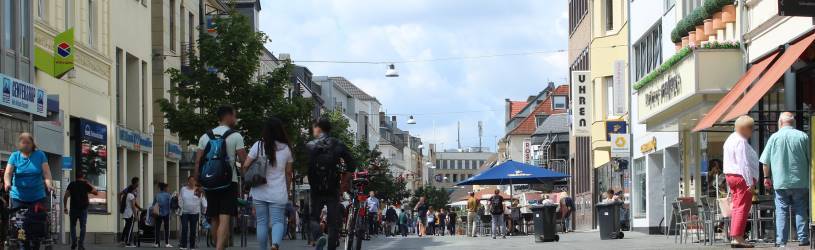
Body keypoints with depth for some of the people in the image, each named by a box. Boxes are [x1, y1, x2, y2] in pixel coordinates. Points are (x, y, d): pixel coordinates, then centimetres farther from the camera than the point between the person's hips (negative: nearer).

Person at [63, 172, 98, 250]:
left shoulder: (71, 184, 4)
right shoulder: (86, 185, 1)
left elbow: (65, 196, -4)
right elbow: (96, 192, 8)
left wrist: (65, 207, 1)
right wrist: (89, 184, 14)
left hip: (73, 208, 1)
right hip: (83, 208, 0)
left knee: (73, 225, 12)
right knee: (82, 226, 3)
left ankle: (74, 242, -3)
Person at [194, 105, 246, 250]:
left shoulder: (205, 136, 9)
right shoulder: (236, 136, -4)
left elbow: (198, 162, 5)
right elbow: (244, 160, -8)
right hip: (229, 183, -5)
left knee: (215, 220, 16)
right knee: (224, 220, -11)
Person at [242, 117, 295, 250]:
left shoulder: (258, 146, -4)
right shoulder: (286, 149, 0)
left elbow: (245, 166, -5)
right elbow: (289, 172, 6)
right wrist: (288, 190, 17)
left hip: (260, 191, 0)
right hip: (278, 193, 0)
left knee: (262, 223, 10)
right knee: (278, 221, 0)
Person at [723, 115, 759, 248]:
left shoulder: (731, 139, 16)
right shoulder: (741, 142, -16)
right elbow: (744, 164, -21)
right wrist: (750, 182, -21)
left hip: (730, 175, 10)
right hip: (742, 177, -10)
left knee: (736, 207, 12)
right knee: (742, 208, -9)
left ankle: (735, 237, 13)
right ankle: (737, 238, -13)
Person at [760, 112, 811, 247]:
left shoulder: (774, 137, -2)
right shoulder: (803, 136, -2)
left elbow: (765, 161, 0)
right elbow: (811, 159, 4)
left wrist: (767, 177, 13)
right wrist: (809, 176, 16)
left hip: (780, 182, 0)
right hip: (800, 181, 0)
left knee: (781, 211, 4)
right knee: (801, 211, 8)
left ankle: (781, 240, 1)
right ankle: (802, 239, 6)